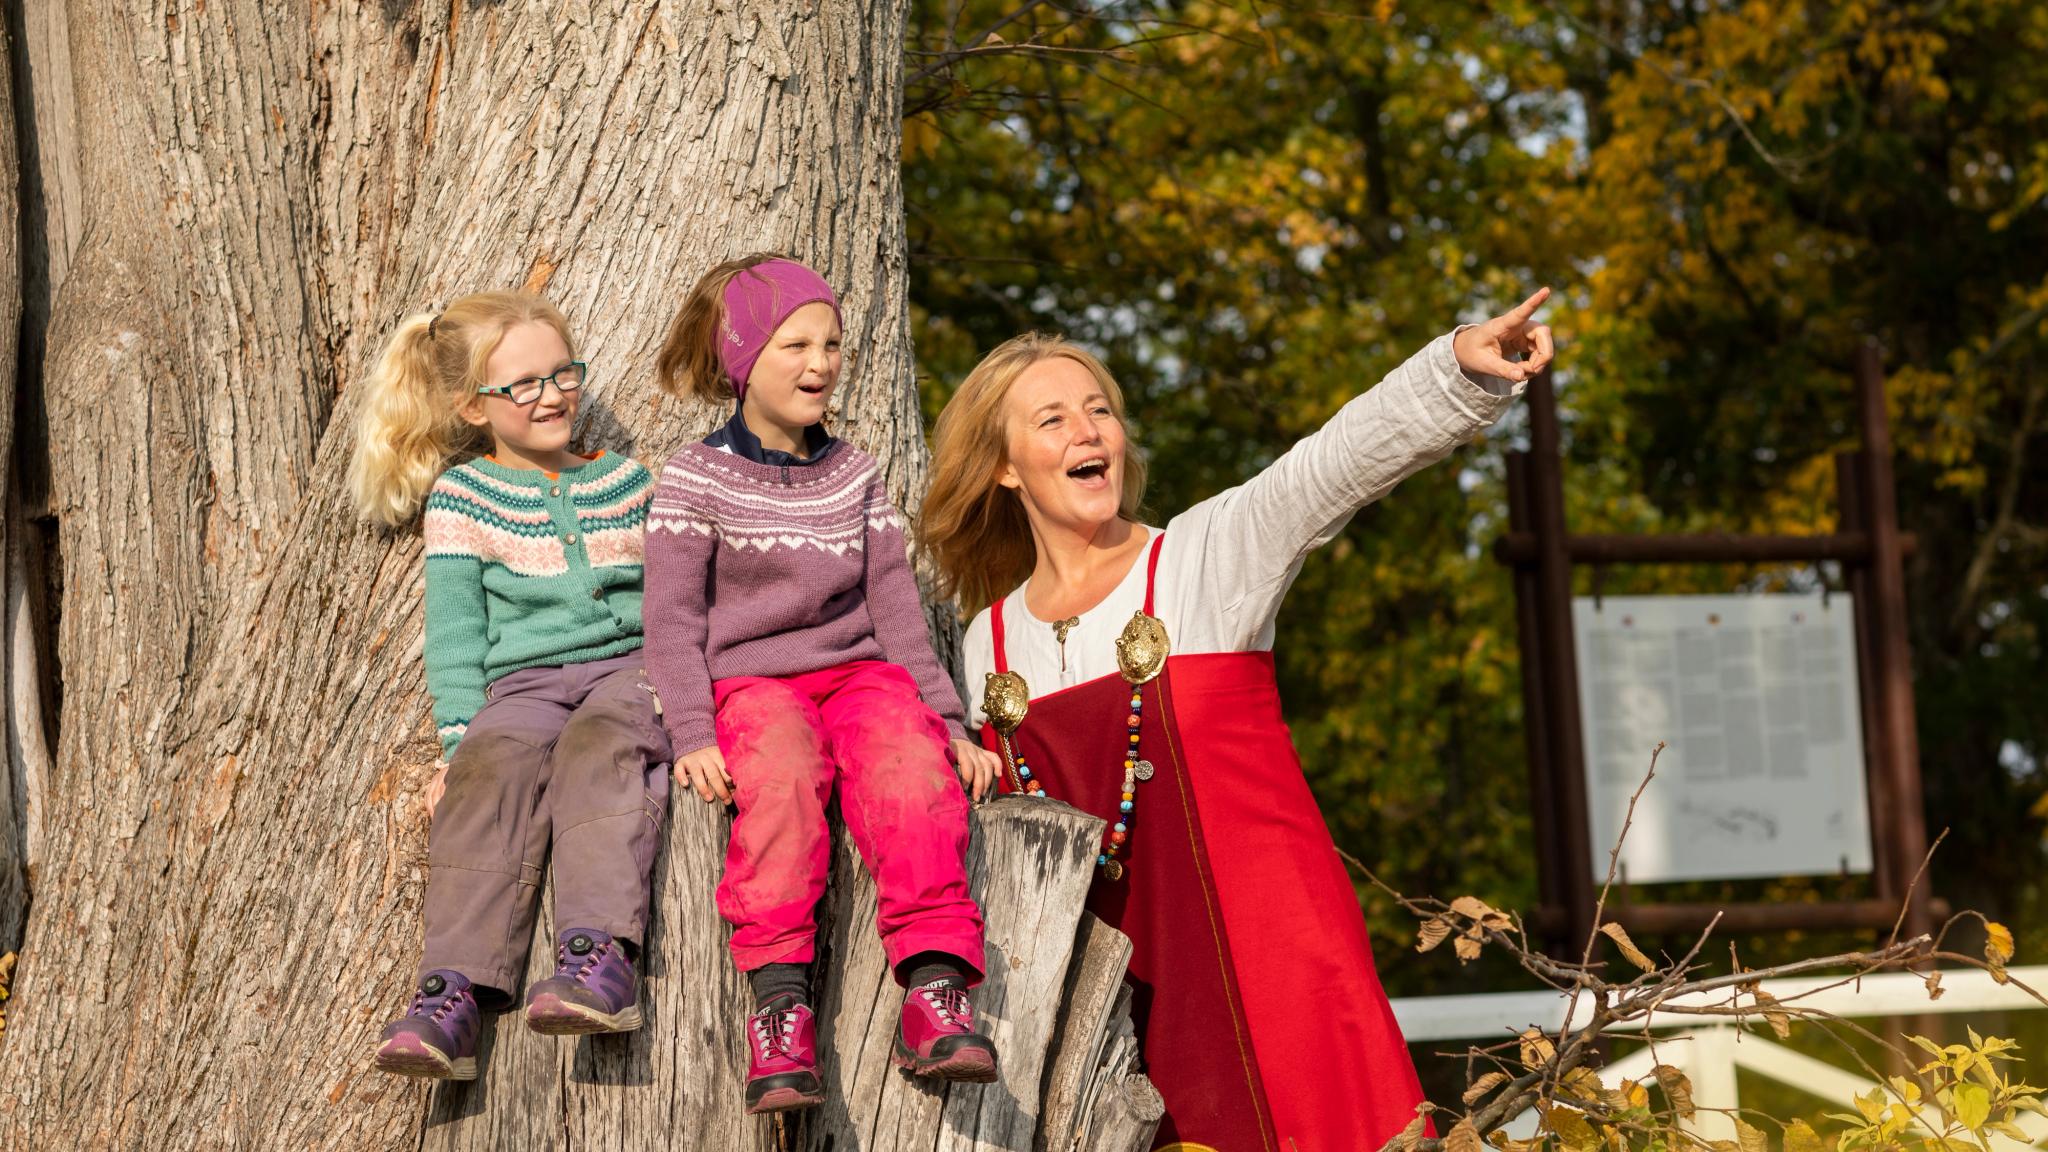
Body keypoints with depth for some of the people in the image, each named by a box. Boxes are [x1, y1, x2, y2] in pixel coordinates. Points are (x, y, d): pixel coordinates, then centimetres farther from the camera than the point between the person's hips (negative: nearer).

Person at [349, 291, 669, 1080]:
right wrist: (460, 737, -6)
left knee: (595, 744, -35)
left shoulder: (626, 482, 21)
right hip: (523, 680, 0)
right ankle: (455, 993, -49)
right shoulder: (462, 496, 15)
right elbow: (454, 629, 8)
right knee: (493, 768, -34)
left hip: (635, 666, 0)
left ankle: (600, 955, -54)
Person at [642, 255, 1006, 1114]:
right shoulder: (697, 478, 6)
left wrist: (949, 722, 5)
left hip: (858, 671, 3)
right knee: (781, 775, -38)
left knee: (912, 764, -32)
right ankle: (779, 1003, -46)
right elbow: (673, 619, 0)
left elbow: (895, 608, 16)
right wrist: (693, 735, -15)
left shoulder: (854, 476, 18)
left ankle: (935, 987, -41)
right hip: (748, 680, -3)